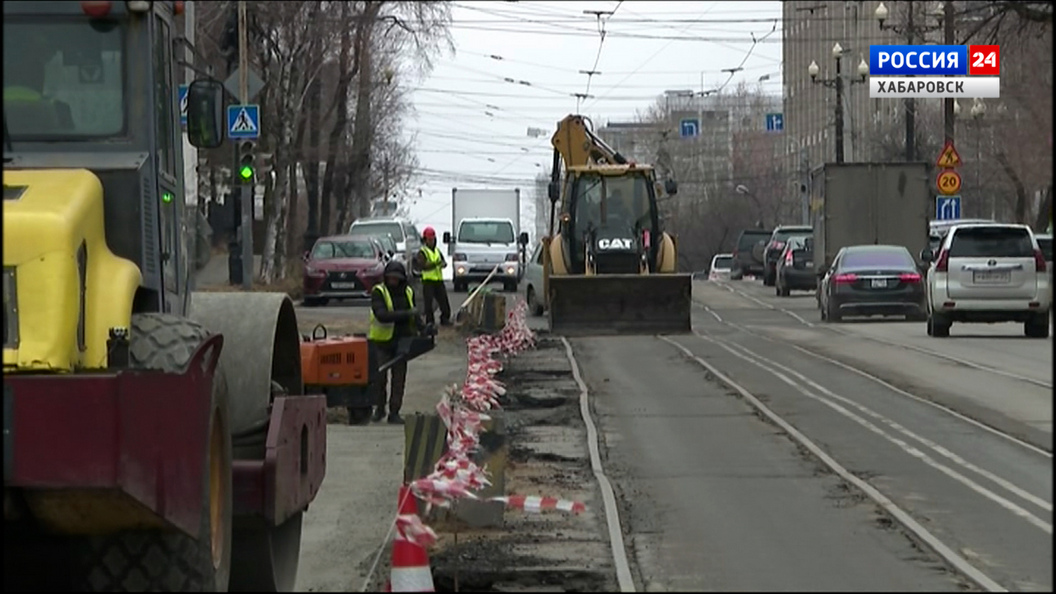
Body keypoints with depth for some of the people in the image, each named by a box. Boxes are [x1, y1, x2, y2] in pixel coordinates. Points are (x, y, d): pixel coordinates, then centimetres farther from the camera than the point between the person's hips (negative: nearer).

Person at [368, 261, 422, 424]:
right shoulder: (379, 292, -9)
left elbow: (413, 317, 20)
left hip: (401, 342, 4)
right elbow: (381, 315, -25)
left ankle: (394, 412, 8)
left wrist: (416, 333, 6)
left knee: (399, 379, 3)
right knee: (380, 377, -3)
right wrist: (405, 314, -29)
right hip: (381, 341, -4)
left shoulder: (408, 292, 8)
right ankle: (379, 408, 15)